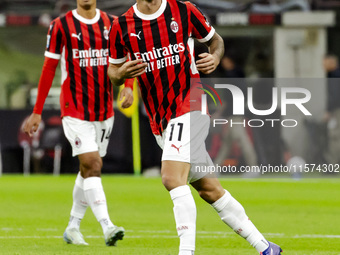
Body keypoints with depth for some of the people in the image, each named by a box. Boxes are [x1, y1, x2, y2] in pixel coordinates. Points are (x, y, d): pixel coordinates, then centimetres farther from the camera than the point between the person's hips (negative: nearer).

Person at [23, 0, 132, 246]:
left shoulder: (112, 23, 7)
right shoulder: (61, 26, -3)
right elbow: (49, 68, 1)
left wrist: (128, 86, -10)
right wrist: (37, 111, 1)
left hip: (104, 110, 4)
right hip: (74, 111, -4)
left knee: (89, 169, 11)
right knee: (92, 165, -15)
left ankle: (73, 228, 24)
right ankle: (107, 227, -23)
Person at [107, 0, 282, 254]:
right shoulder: (121, 26, 2)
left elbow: (215, 39, 13)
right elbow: (113, 72, 12)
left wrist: (215, 57, -9)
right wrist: (121, 73, -11)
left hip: (189, 107, -4)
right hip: (160, 123, 4)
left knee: (172, 177, -25)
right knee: (209, 190, 7)